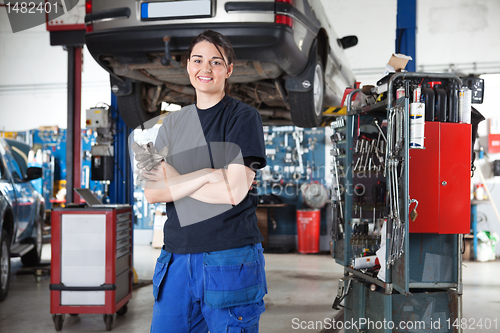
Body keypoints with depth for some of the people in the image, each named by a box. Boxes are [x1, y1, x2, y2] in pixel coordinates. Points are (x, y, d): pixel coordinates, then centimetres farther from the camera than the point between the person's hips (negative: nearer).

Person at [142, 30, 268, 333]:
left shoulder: (244, 118, -2)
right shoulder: (173, 123, 12)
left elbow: (234, 191, -13)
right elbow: (152, 192, 1)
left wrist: (174, 180, -3)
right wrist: (209, 174, -10)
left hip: (229, 260, -4)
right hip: (177, 258, 5)